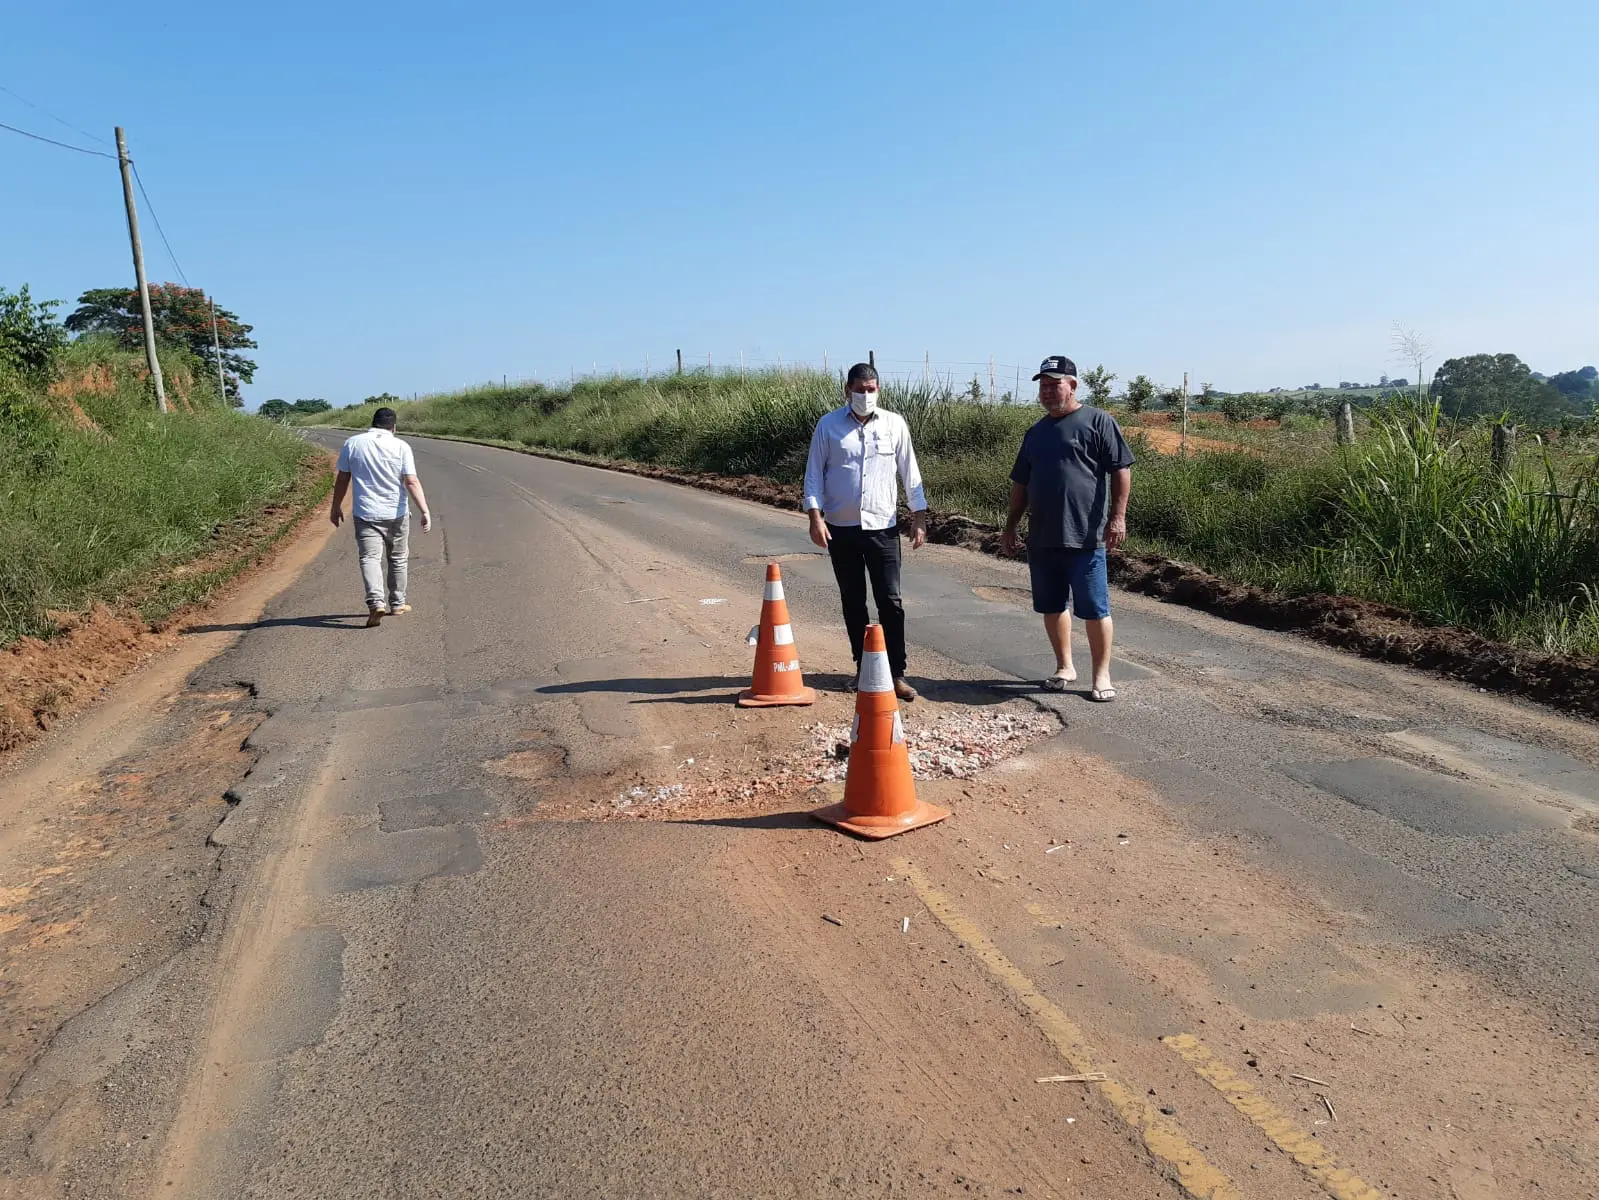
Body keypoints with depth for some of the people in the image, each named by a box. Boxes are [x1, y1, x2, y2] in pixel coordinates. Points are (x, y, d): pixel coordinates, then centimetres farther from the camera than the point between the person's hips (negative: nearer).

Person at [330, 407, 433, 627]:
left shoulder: (352, 443, 0)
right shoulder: (401, 447, -5)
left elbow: (342, 479, 6)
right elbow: (412, 482, -13)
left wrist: (336, 507, 17)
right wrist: (425, 511, -15)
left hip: (366, 514, 0)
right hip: (396, 514, 0)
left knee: (370, 558, -4)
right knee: (398, 559, 15)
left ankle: (376, 602, -24)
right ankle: (397, 604, 24)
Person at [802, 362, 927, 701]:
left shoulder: (895, 424, 2)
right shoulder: (828, 426, 0)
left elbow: (910, 472, 6)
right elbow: (814, 473, 1)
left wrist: (919, 517, 3)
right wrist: (815, 517, -8)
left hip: (882, 527, -1)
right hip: (840, 528, 1)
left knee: (890, 601, -3)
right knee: (852, 601, 9)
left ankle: (896, 674, 2)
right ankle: (863, 668, 22)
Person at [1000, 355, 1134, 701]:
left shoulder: (1098, 421, -2)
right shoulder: (1036, 433, 17)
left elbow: (1121, 470, -6)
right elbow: (1020, 484, 21)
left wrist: (1118, 516, -14)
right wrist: (1011, 526, 18)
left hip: (1085, 537, -6)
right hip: (1042, 538, 6)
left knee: (1094, 608, -1)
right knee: (1051, 606, 12)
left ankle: (1102, 674, 10)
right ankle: (1064, 666, 27)